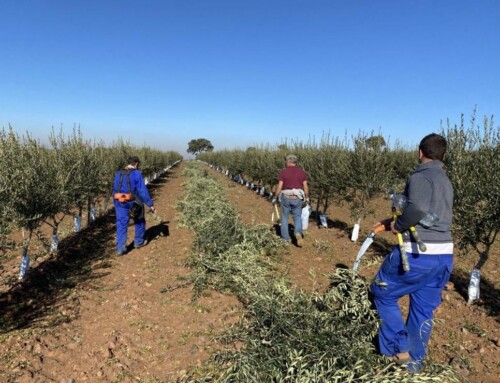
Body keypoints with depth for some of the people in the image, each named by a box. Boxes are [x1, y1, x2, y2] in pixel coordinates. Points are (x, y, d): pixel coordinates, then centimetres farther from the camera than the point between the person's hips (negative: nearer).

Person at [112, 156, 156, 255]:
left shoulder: (118, 174, 5)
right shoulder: (137, 174, -12)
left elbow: (114, 190, 13)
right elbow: (143, 191, -16)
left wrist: (116, 203, 24)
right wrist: (150, 204, -12)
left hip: (121, 203, 4)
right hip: (134, 202, -4)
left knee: (121, 225, 5)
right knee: (139, 221, 20)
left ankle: (120, 248, 0)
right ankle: (138, 242, 31)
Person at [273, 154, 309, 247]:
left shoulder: (283, 172, -6)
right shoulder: (302, 171, 1)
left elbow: (279, 187, -9)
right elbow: (305, 187, 0)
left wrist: (276, 198, 3)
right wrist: (307, 197, 14)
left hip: (286, 198, -1)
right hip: (297, 198, 1)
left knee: (284, 217, 15)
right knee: (297, 217, 14)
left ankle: (285, 238, 18)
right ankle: (298, 233, -11)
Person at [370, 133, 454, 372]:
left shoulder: (420, 177, -11)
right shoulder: (445, 182, 17)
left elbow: (417, 209, -29)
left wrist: (398, 225, -11)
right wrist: (393, 221, 19)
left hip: (418, 253, -8)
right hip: (444, 255, 8)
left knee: (382, 293, 12)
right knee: (424, 309, 17)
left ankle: (401, 350, 18)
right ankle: (414, 361, 31)